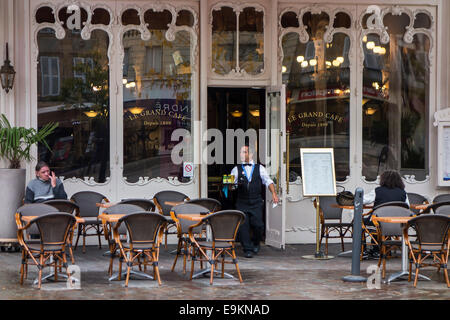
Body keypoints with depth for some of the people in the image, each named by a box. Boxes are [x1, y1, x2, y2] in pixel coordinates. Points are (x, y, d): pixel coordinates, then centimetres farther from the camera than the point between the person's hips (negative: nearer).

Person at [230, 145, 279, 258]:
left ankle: (256, 243, 21)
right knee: (243, 226, -7)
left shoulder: (259, 168, 10)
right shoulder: (236, 169, 9)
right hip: (242, 203, 0)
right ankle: (248, 249, 4)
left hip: (256, 203, 0)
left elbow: (268, 181, 4)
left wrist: (274, 193, -10)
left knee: (258, 225, -8)